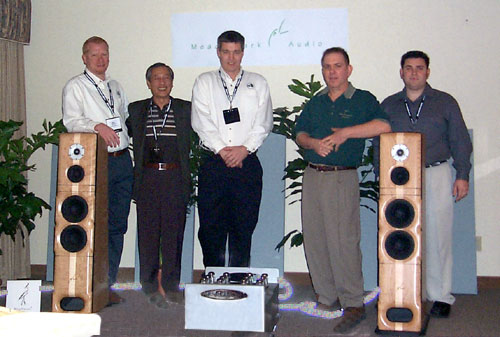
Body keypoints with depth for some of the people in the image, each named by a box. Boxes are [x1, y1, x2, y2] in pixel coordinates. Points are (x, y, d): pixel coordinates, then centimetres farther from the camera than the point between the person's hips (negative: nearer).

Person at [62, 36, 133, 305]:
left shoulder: (116, 87, 22)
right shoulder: (75, 86, 3)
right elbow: (71, 121, -11)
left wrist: (120, 136, 10)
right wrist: (97, 126, -27)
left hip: (122, 160, 6)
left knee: (117, 225, 5)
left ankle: (107, 285, 12)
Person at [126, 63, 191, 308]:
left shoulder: (186, 109, 10)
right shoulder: (136, 110, 12)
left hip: (176, 179, 0)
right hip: (147, 179, 0)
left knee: (174, 233, 2)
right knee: (148, 233, 1)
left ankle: (171, 286, 12)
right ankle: (150, 288, 10)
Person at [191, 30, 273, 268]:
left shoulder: (258, 84, 13)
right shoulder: (204, 82, 12)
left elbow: (263, 123, 3)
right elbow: (201, 122, 0)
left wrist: (245, 148, -11)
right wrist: (222, 150, -10)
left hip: (247, 163, 0)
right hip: (213, 165, 0)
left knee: (244, 228, 2)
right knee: (211, 227, 0)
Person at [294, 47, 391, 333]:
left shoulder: (363, 100, 1)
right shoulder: (315, 103, 18)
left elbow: (384, 125, -14)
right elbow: (300, 133, 16)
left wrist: (346, 132, -16)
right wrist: (314, 143, -6)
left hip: (342, 178, -6)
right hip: (312, 176, 6)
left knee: (343, 240, -10)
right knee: (314, 239, 6)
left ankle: (354, 303, -2)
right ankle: (327, 297, 17)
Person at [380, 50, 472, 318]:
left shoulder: (445, 102, 9)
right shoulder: (388, 105, 14)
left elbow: (460, 141, 8)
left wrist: (462, 176, 1)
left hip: (436, 176, -1)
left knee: (437, 236, -1)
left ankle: (440, 296, 8)